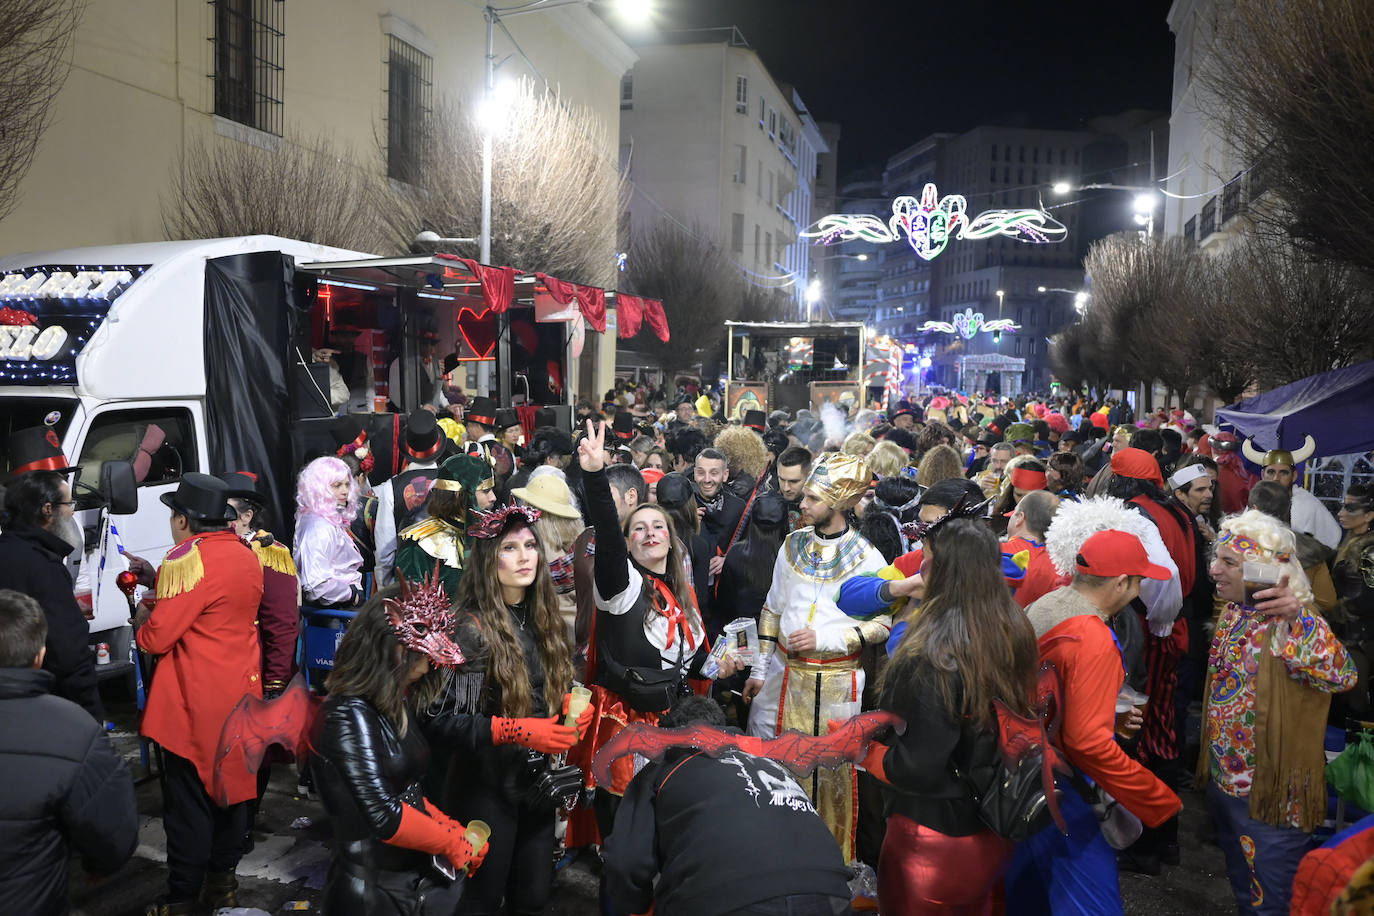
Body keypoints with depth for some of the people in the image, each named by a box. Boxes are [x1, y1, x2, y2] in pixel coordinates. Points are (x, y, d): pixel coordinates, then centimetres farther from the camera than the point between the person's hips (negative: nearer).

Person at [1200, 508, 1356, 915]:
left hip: (1270, 793, -7)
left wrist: (1298, 619, -54)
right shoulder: (1232, 612, 3)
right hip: (1223, 780, 7)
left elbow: (1342, 676, -41)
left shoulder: (1293, 623, -22)